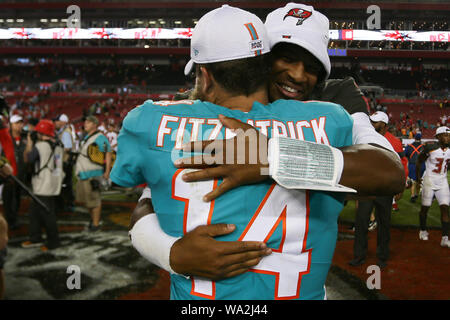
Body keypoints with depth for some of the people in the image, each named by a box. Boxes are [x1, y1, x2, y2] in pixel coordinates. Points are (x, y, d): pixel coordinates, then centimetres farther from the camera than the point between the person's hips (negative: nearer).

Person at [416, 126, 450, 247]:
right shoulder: (430, 148, -15)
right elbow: (419, 162, -2)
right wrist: (418, 178, 5)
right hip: (429, 181, -4)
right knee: (425, 208, 6)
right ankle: (423, 230, 30)